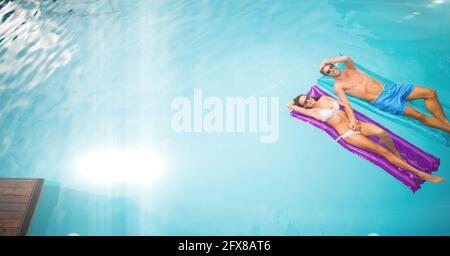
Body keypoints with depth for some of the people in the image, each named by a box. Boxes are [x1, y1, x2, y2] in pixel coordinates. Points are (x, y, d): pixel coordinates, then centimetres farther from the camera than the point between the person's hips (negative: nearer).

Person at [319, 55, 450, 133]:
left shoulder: (350, 69, 14)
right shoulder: (338, 86, -2)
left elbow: (347, 58, -8)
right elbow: (345, 103, -16)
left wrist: (327, 61, 5)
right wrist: (352, 119, -34)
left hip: (388, 87, 6)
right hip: (381, 101, -6)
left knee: (430, 92, -3)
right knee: (418, 115, -20)